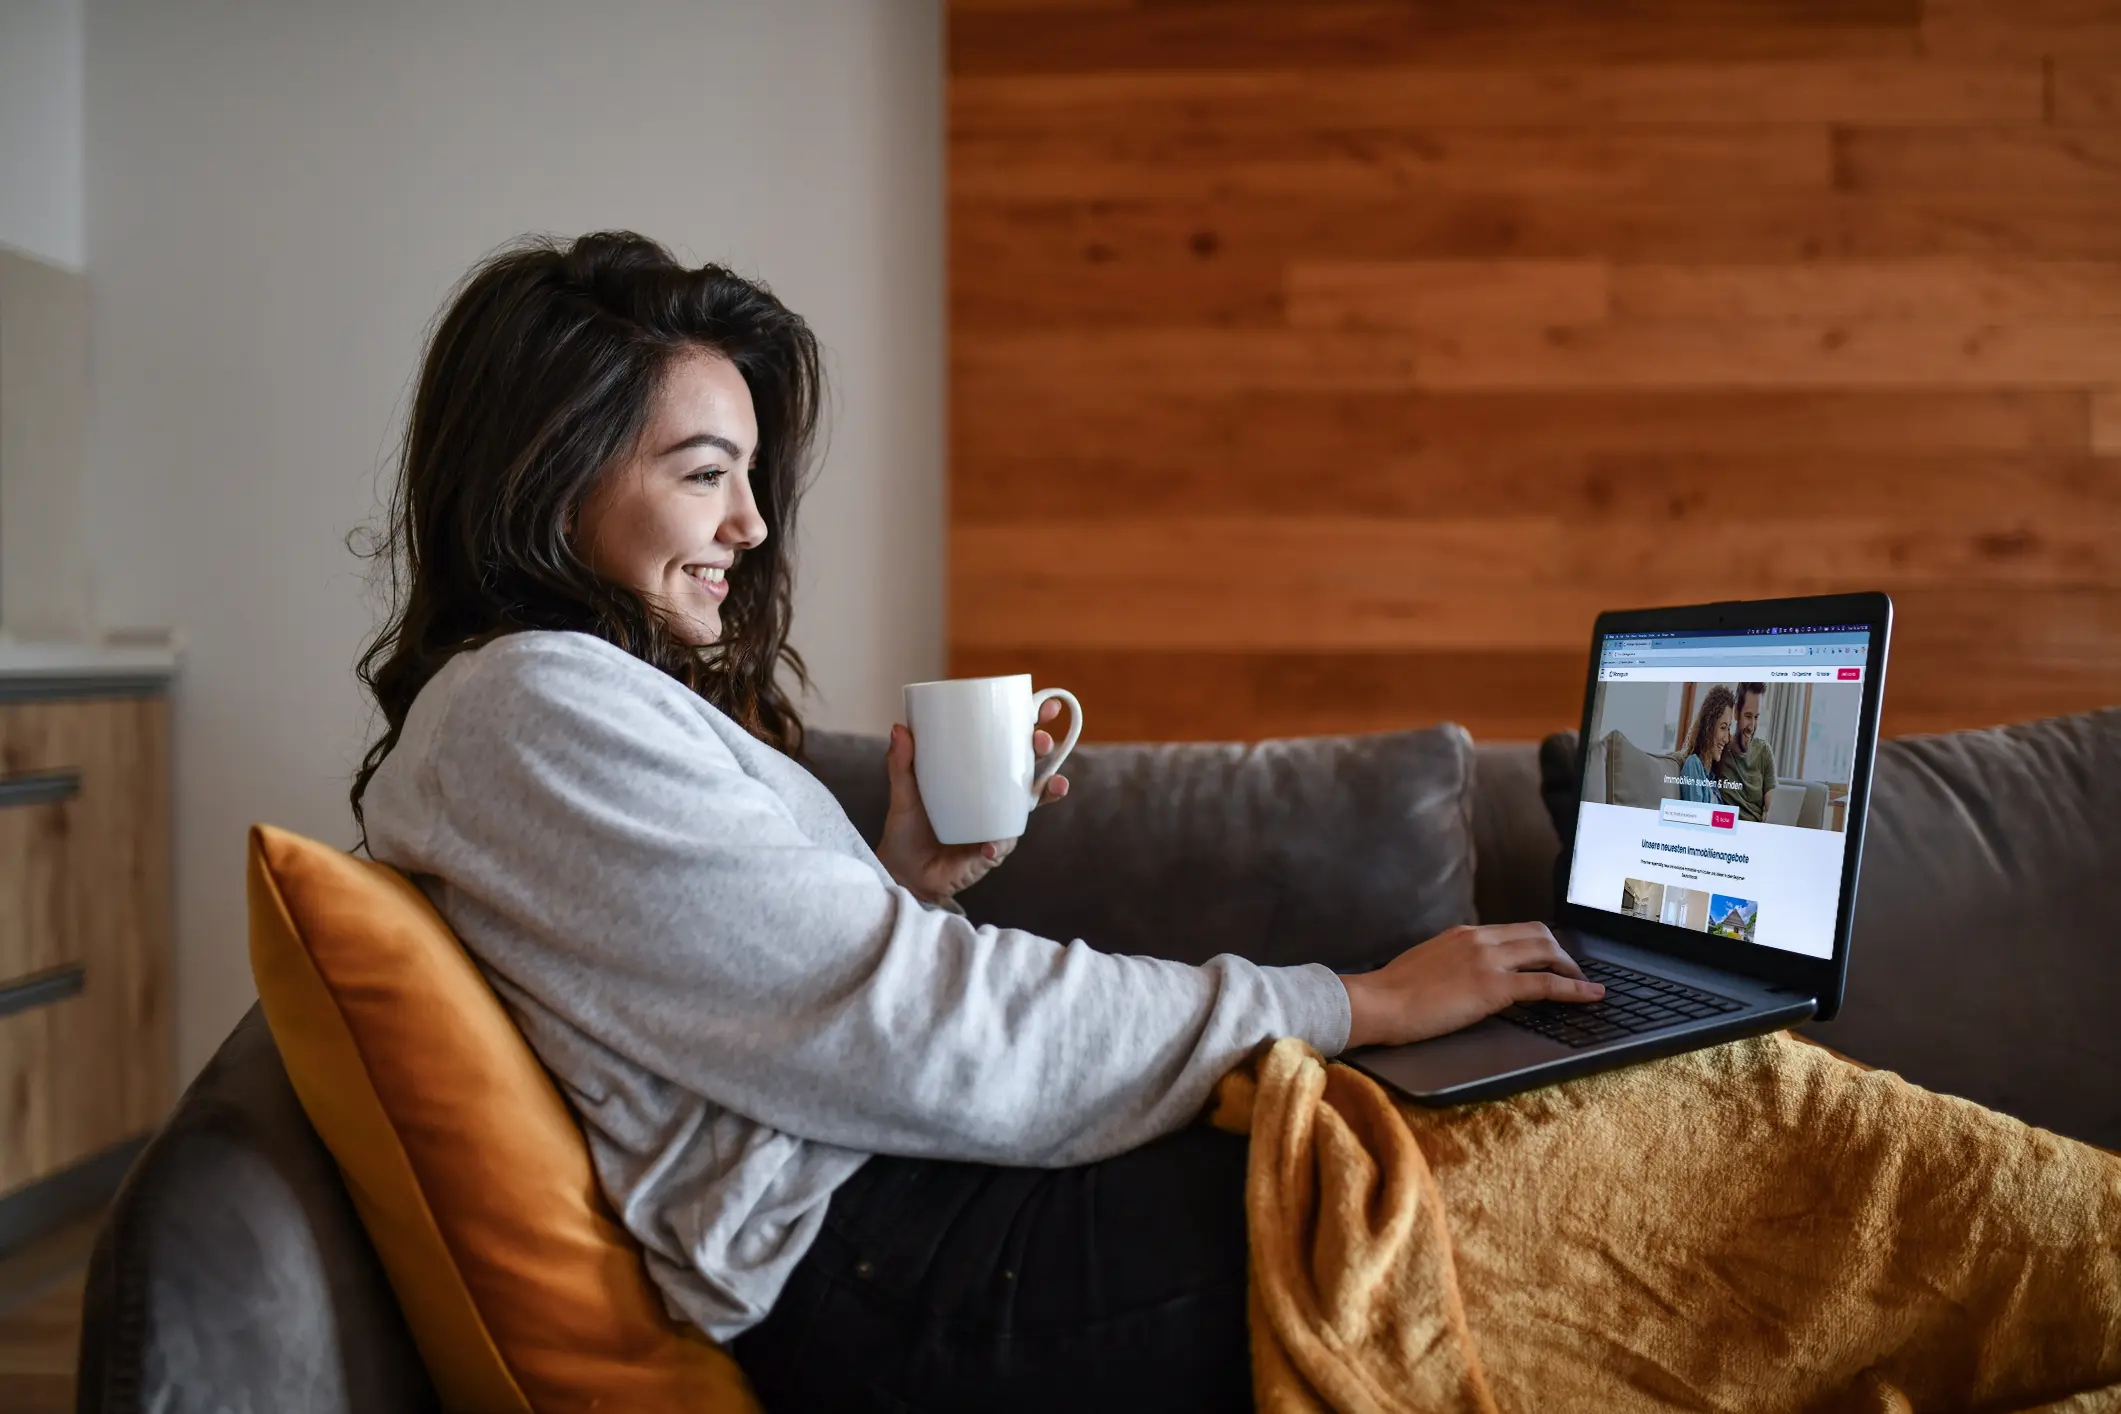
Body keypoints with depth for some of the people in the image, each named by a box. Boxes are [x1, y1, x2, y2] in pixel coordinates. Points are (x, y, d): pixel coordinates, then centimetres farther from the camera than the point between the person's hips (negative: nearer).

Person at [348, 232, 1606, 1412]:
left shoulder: (612, 691, 18)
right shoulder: (529, 709, -13)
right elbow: (921, 1032, -18)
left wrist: (910, 880, 0)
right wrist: (1358, 1005, -14)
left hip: (894, 1209, 9)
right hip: (873, 1276, -9)